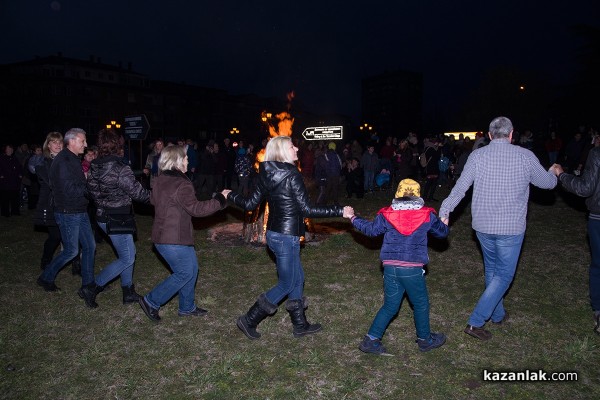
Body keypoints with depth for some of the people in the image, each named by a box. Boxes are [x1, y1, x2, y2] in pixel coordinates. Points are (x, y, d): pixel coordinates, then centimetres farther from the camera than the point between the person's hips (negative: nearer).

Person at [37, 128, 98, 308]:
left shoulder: (73, 159, 11)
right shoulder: (63, 161, -19)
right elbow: (71, 190, -24)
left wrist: (86, 181, -3)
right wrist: (89, 184, -15)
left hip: (80, 212, 9)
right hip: (68, 213, -9)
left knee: (89, 246, 8)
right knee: (71, 251, 2)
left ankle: (88, 287, 16)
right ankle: (46, 278, 26)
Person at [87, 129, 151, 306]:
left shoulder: (94, 167, 1)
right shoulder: (120, 169, -23)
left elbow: (92, 190, 10)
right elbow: (138, 192, -18)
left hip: (103, 216, 9)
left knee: (129, 251, 19)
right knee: (126, 259, 4)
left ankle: (128, 293, 26)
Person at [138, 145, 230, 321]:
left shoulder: (160, 180, 9)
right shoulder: (181, 184, -21)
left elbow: (153, 200, 25)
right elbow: (196, 208, -26)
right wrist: (220, 199, -20)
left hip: (162, 234, 10)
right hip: (174, 239, -10)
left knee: (192, 268, 17)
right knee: (185, 273, 2)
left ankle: (187, 307, 26)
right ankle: (151, 302, 12)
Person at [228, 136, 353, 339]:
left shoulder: (267, 175, 3)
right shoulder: (291, 174, -18)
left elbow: (250, 204, 5)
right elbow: (307, 209, -20)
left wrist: (231, 196, 25)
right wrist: (339, 211, -17)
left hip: (274, 233, 8)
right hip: (286, 237, -8)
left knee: (298, 278, 20)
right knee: (286, 284, 8)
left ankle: (300, 325, 32)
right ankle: (249, 321, 16)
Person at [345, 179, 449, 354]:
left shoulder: (386, 215, 2)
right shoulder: (427, 215, 1)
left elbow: (371, 229, 13)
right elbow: (442, 232, 15)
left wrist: (353, 218, 28)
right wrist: (444, 223, 39)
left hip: (390, 268, 2)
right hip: (413, 270, -2)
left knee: (390, 306, 16)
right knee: (421, 305, 19)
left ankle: (371, 340, 14)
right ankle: (425, 339, 35)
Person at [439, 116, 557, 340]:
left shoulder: (477, 155, -3)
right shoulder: (525, 156, -7)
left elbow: (460, 187, -9)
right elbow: (548, 183, 8)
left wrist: (445, 211, -6)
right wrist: (554, 174, 30)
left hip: (482, 225, 3)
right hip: (511, 227, -3)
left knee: (491, 269, 22)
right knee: (504, 275, 7)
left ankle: (497, 315, 38)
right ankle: (475, 322, 1)